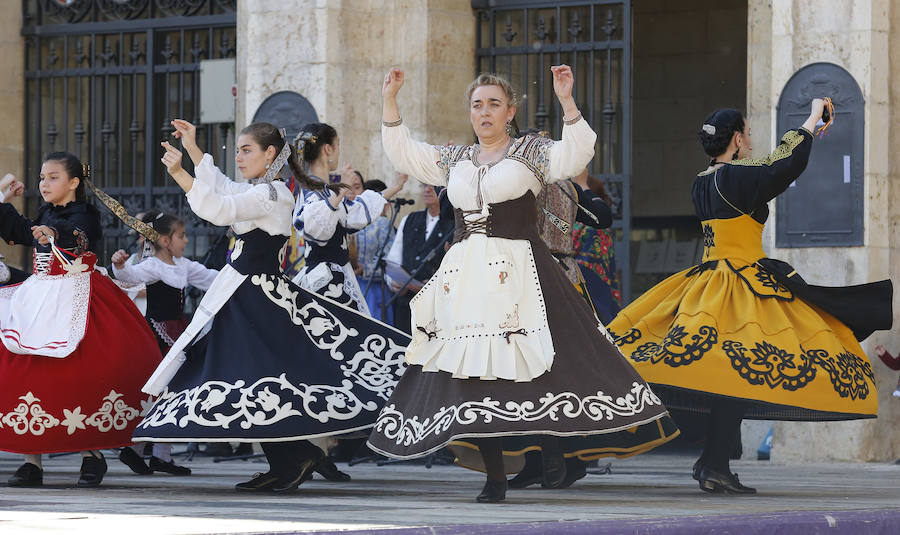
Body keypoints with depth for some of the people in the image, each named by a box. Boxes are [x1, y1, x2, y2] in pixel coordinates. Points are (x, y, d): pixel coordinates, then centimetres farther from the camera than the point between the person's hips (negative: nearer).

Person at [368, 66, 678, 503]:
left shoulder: (530, 151, 6)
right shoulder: (455, 159, 20)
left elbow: (574, 157, -10)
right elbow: (402, 153, 24)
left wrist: (567, 103, -19)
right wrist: (390, 101, 16)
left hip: (517, 270, -4)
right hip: (465, 276, 4)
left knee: (531, 365, -18)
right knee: (473, 371, -1)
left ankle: (552, 445, 0)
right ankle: (494, 476, 3)